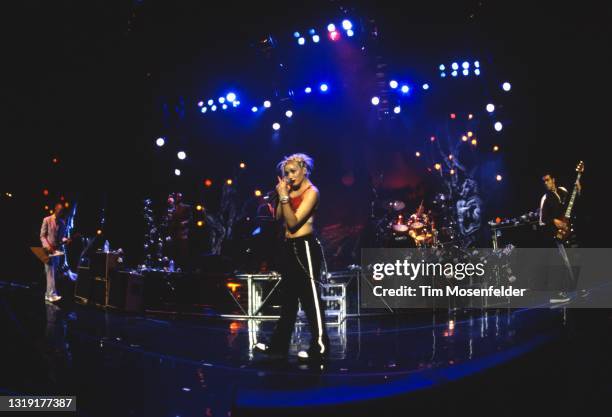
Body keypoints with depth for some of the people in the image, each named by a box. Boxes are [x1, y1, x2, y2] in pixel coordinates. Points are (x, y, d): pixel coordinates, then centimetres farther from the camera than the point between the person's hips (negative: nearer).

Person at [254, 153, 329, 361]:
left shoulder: (311, 192, -10)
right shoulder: (292, 191, 13)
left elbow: (294, 222, -18)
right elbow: (279, 218, 8)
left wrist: (284, 197, -19)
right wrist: (281, 196, -2)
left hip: (305, 247, -9)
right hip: (289, 246, 9)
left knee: (310, 297, -6)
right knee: (288, 297, 13)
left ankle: (320, 346, -1)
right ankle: (279, 344, 19)